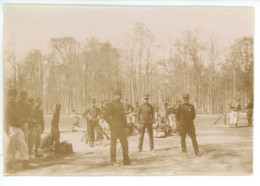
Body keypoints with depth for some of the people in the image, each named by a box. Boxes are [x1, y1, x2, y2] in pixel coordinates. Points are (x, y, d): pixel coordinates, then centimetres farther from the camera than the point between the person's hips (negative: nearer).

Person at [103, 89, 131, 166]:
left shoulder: (121, 104, 15)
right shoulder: (111, 104, -8)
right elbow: (106, 115, -16)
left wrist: (125, 124, 15)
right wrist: (111, 124, -12)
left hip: (122, 128, 7)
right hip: (114, 128, -7)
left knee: (125, 143, 7)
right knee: (113, 143, 2)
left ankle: (126, 161, 14)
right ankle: (113, 161, 11)